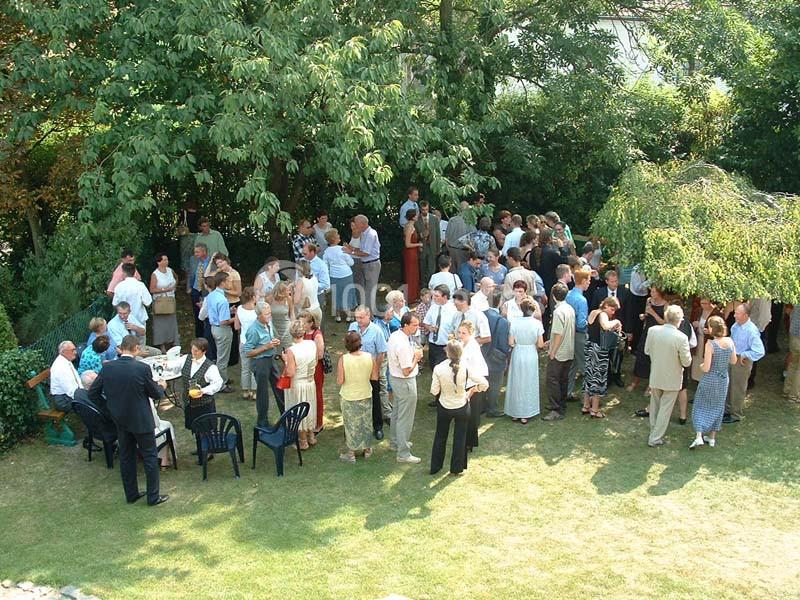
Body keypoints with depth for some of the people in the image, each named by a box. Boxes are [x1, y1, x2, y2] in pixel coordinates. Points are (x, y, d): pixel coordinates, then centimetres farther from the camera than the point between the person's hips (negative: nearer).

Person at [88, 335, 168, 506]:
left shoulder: (108, 368, -8)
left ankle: (131, 494, 28)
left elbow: (93, 393, -1)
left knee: (126, 457, 18)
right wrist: (162, 386, 14)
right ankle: (153, 497, 15)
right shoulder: (142, 368, -21)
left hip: (119, 420, 5)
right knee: (150, 457, 9)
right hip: (141, 420, -5)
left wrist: (109, 406, 13)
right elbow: (155, 394, -8)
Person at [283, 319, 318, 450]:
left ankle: (303, 441, 25)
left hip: (296, 386, -5)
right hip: (310, 383, 5)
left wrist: (286, 360, -11)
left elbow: (290, 373, -24)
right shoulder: (312, 344, -11)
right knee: (309, 409, 23)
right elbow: (315, 363, 2)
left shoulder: (291, 351, -27)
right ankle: (311, 436, 38)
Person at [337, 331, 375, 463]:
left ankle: (351, 453, 24)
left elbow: (339, 381, -17)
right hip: (365, 395, 2)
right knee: (366, 422, 20)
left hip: (349, 396, -2)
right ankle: (367, 449, 35)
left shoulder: (343, 359, -22)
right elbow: (374, 377, -5)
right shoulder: (369, 357, -15)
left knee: (351, 424, 13)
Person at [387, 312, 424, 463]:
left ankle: (395, 442, 43)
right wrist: (416, 358, -13)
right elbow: (407, 371, -28)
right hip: (405, 383, -10)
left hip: (394, 377, 10)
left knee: (397, 411, 26)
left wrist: (413, 355, 1)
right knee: (405, 418, 2)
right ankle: (403, 453, 12)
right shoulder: (403, 345, -32)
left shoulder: (394, 335, -2)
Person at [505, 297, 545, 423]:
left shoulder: (514, 322, -11)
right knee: (529, 384, 12)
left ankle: (514, 413, 22)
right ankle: (525, 415, 16)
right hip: (531, 355, -1)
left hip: (517, 355, 1)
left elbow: (510, 343, -8)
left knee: (516, 383, 15)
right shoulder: (537, 323, -13)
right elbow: (540, 344, -10)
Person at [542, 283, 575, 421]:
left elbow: (559, 334, -21)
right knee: (564, 380, 16)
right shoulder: (571, 309, 5)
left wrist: (552, 352, -13)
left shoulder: (558, 311, -20)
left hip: (558, 353, -8)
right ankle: (561, 406, 25)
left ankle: (557, 411, -4)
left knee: (553, 380, -4)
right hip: (569, 352, 8)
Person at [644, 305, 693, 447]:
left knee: (654, 406, 23)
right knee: (665, 409, 10)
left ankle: (653, 433, 38)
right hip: (672, 379, -4)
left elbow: (647, 351, 1)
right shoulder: (681, 338, -25)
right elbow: (687, 362, -15)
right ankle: (655, 439, 15)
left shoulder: (652, 330, -13)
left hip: (655, 376, 4)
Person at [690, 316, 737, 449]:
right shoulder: (730, 342, -8)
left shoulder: (710, 344, -24)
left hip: (709, 380, -5)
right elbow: (733, 361, 5)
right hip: (723, 379, 5)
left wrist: (701, 365, -1)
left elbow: (706, 368, -22)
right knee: (717, 407, 19)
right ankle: (712, 438, 26)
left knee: (701, 407, 10)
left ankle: (699, 436, -2)